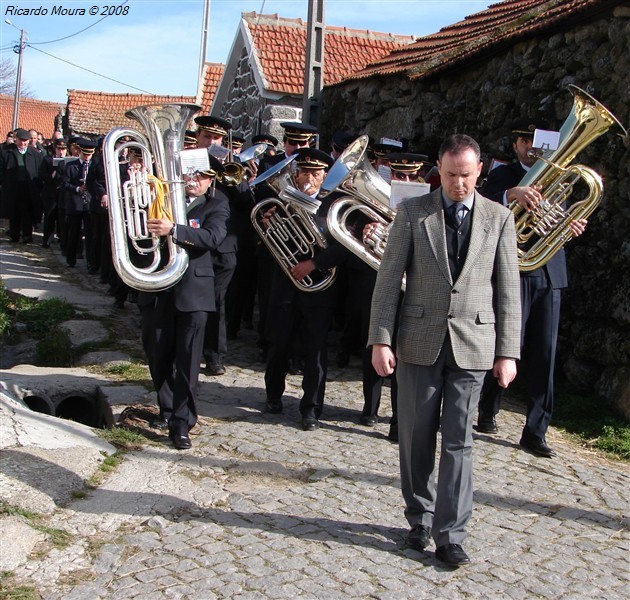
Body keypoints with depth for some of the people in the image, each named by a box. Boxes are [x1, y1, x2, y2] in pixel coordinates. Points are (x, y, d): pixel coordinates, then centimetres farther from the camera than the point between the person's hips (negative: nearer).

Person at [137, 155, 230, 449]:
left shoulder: (217, 205, 1)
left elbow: (212, 236, -18)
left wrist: (173, 230, -32)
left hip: (193, 290, -3)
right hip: (156, 289, 3)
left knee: (187, 361, -4)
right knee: (158, 356, 13)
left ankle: (181, 424, 3)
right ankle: (167, 409, 33)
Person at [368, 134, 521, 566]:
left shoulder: (499, 218, 5)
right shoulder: (412, 211, 3)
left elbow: (508, 291, 5)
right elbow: (388, 279, 0)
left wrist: (507, 352, 1)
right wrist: (381, 339, -7)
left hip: (472, 345, 0)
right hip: (419, 342, 0)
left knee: (459, 442, 1)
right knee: (416, 438, 9)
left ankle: (450, 535, 10)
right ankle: (420, 519, 26)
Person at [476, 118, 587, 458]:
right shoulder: (503, 176, 3)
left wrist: (571, 228, -6)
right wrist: (511, 195, -32)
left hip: (549, 274, 4)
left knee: (543, 355, 3)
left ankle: (535, 432, 10)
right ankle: (488, 413, 24)